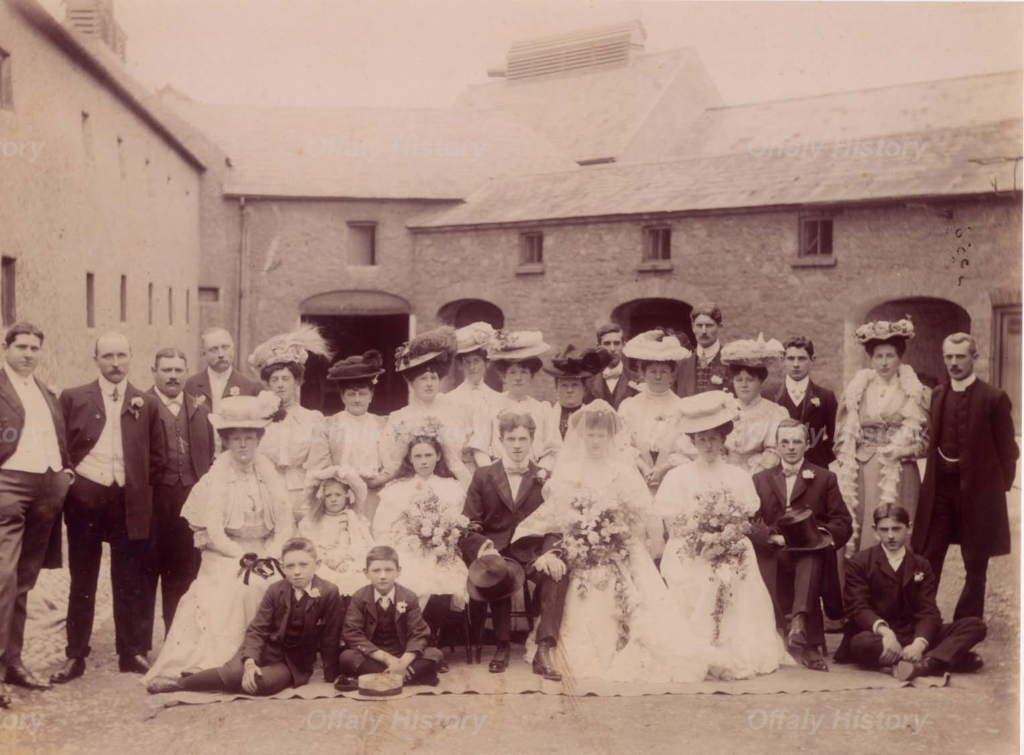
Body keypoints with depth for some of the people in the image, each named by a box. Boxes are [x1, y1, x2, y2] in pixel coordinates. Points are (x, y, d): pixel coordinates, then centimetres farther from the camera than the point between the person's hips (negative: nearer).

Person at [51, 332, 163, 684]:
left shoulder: (146, 404, 6)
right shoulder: (73, 398, 4)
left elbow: (156, 455, 12)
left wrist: (137, 483, 3)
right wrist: (71, 478, 0)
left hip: (129, 502, 1)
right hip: (85, 498, 0)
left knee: (129, 583, 6)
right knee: (82, 582, 6)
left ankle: (132, 653, 15)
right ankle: (75, 655, 13)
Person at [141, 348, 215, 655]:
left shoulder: (199, 410, 13)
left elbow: (211, 455, 15)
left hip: (190, 500, 4)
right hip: (152, 500, -4)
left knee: (183, 576, 9)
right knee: (145, 574, 4)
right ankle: (140, 645, 13)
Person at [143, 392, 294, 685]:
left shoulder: (267, 471, 2)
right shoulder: (217, 477, -8)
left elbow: (285, 523, 0)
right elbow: (214, 532, -13)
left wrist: (268, 557, -13)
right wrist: (245, 558, -21)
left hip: (265, 550, 3)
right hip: (225, 553, -3)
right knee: (237, 587, -29)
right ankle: (228, 660, -19)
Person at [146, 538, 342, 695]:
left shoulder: (329, 594, -14)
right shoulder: (275, 590, -5)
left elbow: (330, 639, -8)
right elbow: (257, 629, -9)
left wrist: (331, 678, -5)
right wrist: (250, 661, -27)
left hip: (295, 662, -2)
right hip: (266, 648, 2)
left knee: (261, 682, -33)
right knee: (235, 672, -32)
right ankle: (179, 682, -11)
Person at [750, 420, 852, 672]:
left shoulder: (824, 479, 17)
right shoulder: (761, 480, 20)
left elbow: (843, 522, 8)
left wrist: (825, 535, -15)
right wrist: (772, 537, -13)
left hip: (813, 552, -1)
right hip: (774, 556, 1)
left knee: (810, 558, -38)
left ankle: (799, 621, -50)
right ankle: (810, 646, -36)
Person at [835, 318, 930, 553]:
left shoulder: (915, 393, 5)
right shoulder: (856, 390, 10)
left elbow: (925, 440, 4)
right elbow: (845, 438, 11)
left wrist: (901, 450, -12)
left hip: (900, 479, -1)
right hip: (862, 476, 1)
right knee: (861, 531, -3)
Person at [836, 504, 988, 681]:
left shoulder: (921, 565, 11)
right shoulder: (859, 563, 3)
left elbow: (928, 611, -1)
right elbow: (858, 608, -9)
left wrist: (919, 643, -24)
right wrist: (884, 630, -31)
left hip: (913, 637, 4)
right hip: (880, 638, -3)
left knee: (975, 625, -13)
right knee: (861, 643, -39)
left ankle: (922, 664, -39)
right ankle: (947, 657, -34)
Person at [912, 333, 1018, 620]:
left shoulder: (994, 398, -7)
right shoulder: (936, 395, 8)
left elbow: (1007, 449, -3)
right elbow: (933, 441, 11)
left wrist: (1000, 487, -5)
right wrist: (932, 481, 2)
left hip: (976, 490, -4)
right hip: (940, 489, 4)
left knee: (975, 565, 7)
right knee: (928, 560, 4)